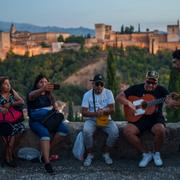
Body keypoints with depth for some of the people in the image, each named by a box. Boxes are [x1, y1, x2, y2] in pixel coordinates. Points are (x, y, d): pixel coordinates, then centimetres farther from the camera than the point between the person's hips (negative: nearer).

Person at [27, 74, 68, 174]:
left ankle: (46, 152, -10)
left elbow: (55, 107, 23)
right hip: (36, 121, -5)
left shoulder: (49, 95, 16)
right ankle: (47, 162, -41)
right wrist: (43, 89, -51)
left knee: (64, 129, -20)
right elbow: (32, 95, -29)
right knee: (45, 133, -35)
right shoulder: (33, 93, -3)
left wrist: (55, 109, -4)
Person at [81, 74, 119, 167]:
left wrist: (103, 111, -28)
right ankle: (89, 155, -10)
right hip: (91, 120, -1)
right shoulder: (87, 94, -4)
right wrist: (95, 113, -27)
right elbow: (84, 112, -9)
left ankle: (106, 154, -4)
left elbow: (112, 109, -7)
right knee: (86, 131, -33)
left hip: (106, 119, 1)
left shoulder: (108, 93, -1)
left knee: (115, 131, -27)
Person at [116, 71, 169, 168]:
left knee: (160, 130, -35)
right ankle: (146, 154, -6)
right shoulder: (136, 88, 3)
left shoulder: (161, 90, 2)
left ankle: (156, 153, -3)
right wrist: (129, 103, -15)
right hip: (138, 118, 2)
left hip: (155, 119, -1)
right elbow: (119, 97, 2)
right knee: (127, 131, -26)